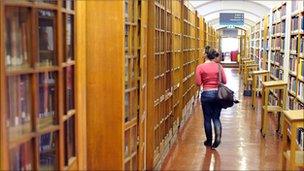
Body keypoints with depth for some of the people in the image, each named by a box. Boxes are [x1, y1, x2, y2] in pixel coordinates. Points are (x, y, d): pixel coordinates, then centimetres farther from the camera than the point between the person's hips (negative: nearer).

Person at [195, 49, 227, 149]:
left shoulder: (200, 67, -7)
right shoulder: (219, 66, -2)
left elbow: (198, 83, -9)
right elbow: (224, 81, -1)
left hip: (206, 94, -2)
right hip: (217, 93, 2)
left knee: (207, 118, 10)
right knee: (216, 117, 11)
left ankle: (209, 141, 20)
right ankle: (218, 136, -12)